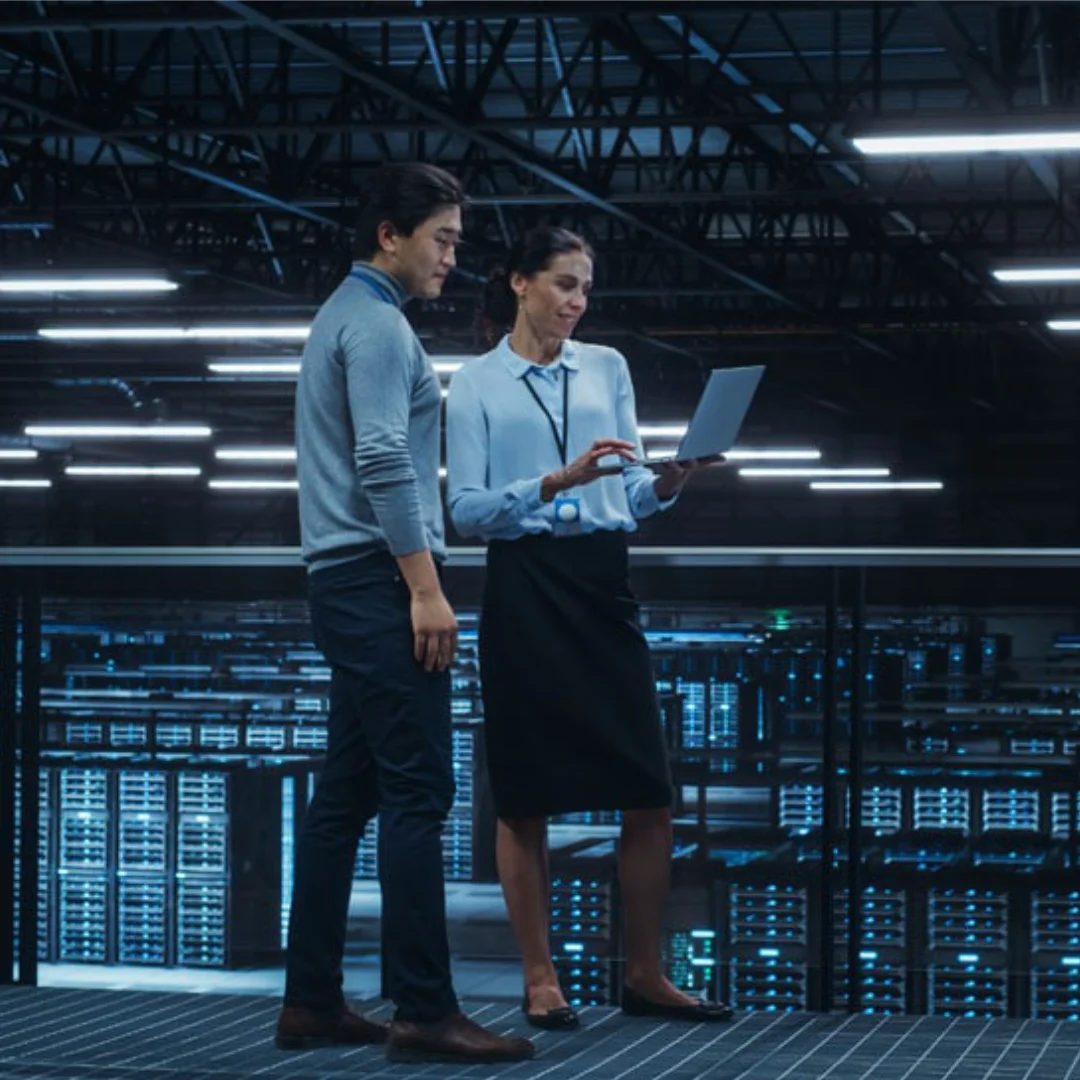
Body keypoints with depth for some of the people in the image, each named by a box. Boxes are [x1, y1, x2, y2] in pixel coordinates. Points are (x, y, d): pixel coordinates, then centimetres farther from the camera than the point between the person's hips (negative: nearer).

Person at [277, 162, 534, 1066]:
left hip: (348, 584, 10)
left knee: (349, 791, 9)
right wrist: (427, 588, -21)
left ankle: (313, 1001, 11)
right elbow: (384, 466, -20)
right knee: (417, 790, -11)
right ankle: (424, 1012, -12)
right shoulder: (377, 324, -11)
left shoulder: (350, 316, 21)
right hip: (380, 581, -10)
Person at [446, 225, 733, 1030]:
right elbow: (467, 509, -8)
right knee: (527, 796, 1)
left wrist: (671, 483, -14)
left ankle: (646, 976, 11)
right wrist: (556, 482, -20)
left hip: (605, 582, 4)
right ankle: (541, 978, 12)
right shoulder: (477, 384, 1)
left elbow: (629, 495, 7)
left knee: (649, 790, 1)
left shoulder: (608, 368, 11)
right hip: (525, 591, -4)